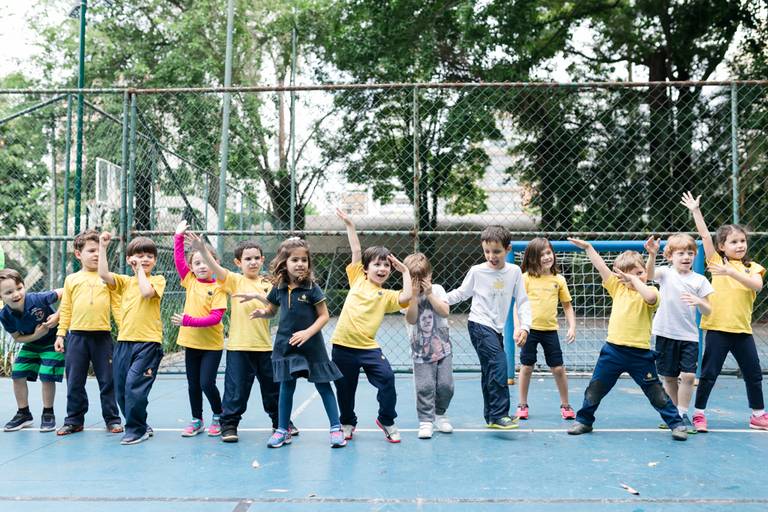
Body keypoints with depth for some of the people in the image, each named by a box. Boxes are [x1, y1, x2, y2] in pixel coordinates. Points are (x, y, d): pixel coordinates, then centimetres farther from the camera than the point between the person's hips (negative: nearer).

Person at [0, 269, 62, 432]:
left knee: (47, 376, -10)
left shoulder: (38, 299, -32)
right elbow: (17, 338, -5)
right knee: (17, 375, 0)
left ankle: (48, 414, 10)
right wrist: (35, 335, -23)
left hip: (53, 342, -4)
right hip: (32, 344, 5)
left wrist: (58, 315, -31)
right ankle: (24, 414, 19)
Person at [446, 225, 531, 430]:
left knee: (490, 371, 12)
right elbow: (461, 293, 9)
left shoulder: (514, 272, 1)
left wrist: (524, 326, -7)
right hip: (479, 325, -4)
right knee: (499, 362, -20)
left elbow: (522, 301, 4)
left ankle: (491, 416, 24)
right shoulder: (477, 271, -6)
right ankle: (499, 415, -17)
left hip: (497, 329, 4)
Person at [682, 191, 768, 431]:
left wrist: (731, 272, -26)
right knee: (708, 374, 0)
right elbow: (705, 236, -7)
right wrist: (696, 211, -13)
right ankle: (699, 414, 12)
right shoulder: (717, 261, 2)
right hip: (717, 328, -3)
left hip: (742, 330, 3)